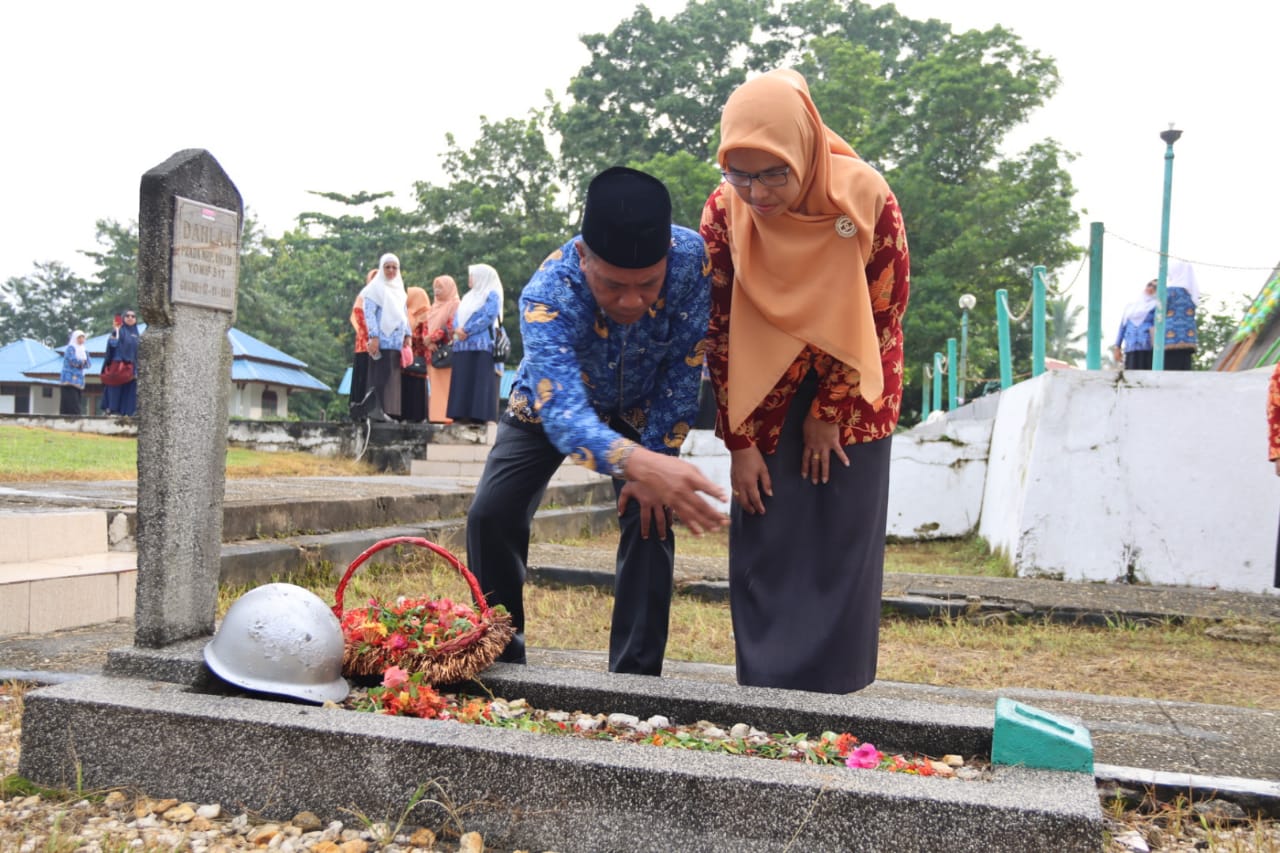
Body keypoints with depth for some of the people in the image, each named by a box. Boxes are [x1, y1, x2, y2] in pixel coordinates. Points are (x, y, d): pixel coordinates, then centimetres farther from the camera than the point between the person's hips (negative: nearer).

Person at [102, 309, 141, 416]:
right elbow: (113, 343, -17)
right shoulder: (120, 330, 0)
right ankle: (110, 409, -7)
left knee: (129, 390, 3)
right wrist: (115, 330, -23)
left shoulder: (135, 333, 16)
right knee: (115, 388, -8)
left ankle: (127, 412, 3)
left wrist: (136, 370, 14)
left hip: (131, 367, 6)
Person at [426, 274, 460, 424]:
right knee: (436, 386, 4)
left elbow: (453, 326, -13)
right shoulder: (435, 307, 22)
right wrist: (429, 343, -3)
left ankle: (447, 415, -15)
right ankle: (436, 415, 3)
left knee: (447, 385, -12)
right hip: (433, 351, 8)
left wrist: (434, 338, -12)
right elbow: (427, 327, 16)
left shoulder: (455, 305, -2)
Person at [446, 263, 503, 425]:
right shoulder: (468, 297, 25)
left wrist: (467, 331, -15)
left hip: (482, 346, -8)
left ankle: (480, 416, -13)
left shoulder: (492, 295, 1)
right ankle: (463, 415, 3)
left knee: (481, 382, -11)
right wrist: (457, 329, -4)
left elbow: (488, 317, -13)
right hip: (463, 345, 8)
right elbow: (458, 317, 19)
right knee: (463, 383, 3)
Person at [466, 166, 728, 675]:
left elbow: (683, 371, -22)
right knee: (491, 515, -12)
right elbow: (563, 411, -54)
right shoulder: (547, 295, -41)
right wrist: (639, 463, -73)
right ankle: (500, 658, 8)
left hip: (640, 412, 1)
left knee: (650, 518, -15)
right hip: (551, 404, -1)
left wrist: (655, 460, -23)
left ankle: (635, 676, -3)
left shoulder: (693, 259, -35)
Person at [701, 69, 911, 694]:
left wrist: (830, 413, -8)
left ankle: (832, 695, 14)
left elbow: (883, 316, -12)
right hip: (767, 393, 1)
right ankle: (764, 692, 14)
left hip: (852, 391, -1)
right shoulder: (725, 211, -19)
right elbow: (719, 331, -11)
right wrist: (739, 442, -10)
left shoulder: (867, 200, -23)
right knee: (765, 546, 0)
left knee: (842, 546, 0)